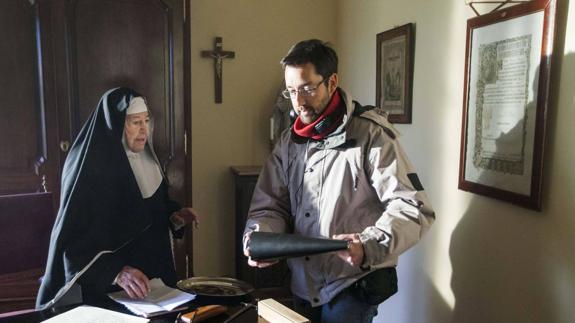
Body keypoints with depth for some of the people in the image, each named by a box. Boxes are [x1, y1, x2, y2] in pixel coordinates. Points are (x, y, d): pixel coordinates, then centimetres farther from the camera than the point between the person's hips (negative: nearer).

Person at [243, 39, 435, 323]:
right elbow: (270, 206, 7)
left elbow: (413, 208, -17)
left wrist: (370, 246, -32)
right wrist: (258, 236, -14)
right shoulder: (289, 142, 5)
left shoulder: (371, 134, -13)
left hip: (353, 286, -5)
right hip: (302, 286, 6)